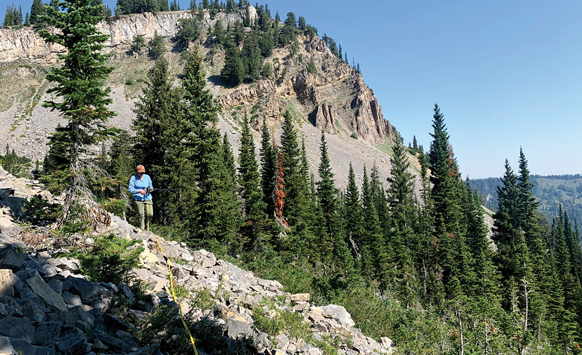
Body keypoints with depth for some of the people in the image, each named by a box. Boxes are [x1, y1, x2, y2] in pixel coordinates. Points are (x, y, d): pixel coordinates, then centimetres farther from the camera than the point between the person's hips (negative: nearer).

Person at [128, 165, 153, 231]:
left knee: (150, 214, -6)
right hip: (138, 200, -3)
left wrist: (150, 189, -9)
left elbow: (151, 187, 16)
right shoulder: (133, 178, -1)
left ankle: (147, 224, 24)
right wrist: (139, 191, -22)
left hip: (148, 199, 3)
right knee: (141, 215, -7)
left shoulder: (147, 177, 10)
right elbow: (130, 190, -7)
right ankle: (142, 229, 5)